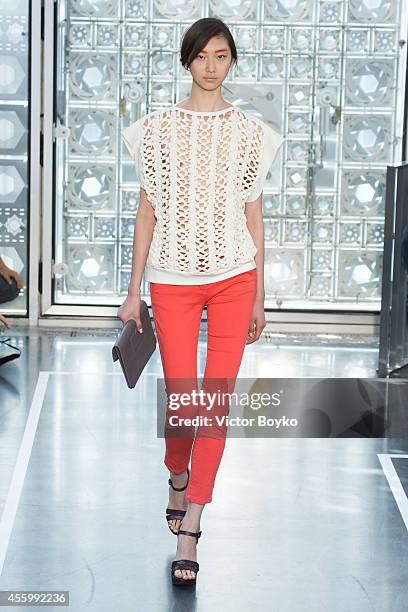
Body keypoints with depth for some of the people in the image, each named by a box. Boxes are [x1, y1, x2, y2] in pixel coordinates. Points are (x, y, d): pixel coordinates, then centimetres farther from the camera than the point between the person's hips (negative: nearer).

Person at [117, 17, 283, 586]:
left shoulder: (252, 132, 5)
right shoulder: (158, 127, 4)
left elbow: (253, 214, 8)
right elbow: (148, 209, 6)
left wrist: (258, 297, 7)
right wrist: (134, 290, 3)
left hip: (234, 277, 1)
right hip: (173, 279, 0)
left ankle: (188, 529, 2)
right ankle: (178, 479, 33)